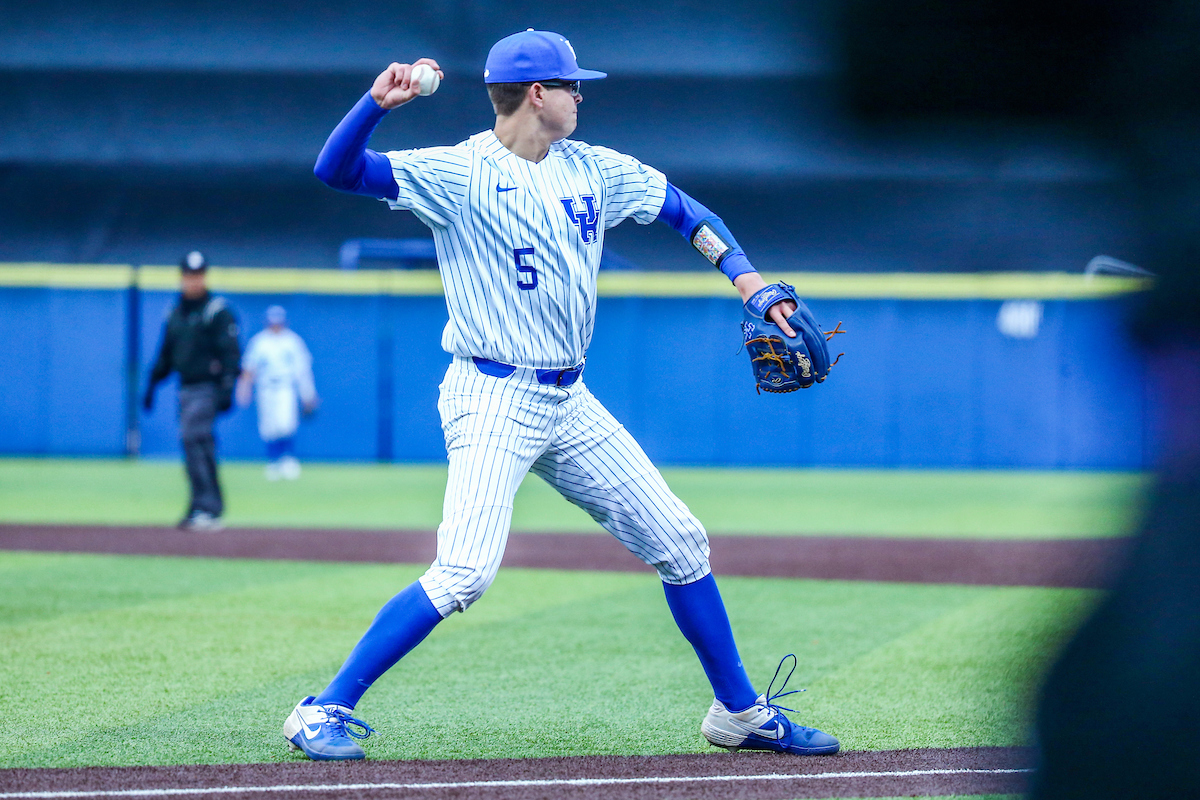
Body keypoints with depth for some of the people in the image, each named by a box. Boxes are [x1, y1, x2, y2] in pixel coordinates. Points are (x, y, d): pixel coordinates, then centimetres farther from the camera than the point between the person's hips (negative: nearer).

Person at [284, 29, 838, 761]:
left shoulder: (592, 170, 9)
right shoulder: (458, 173, -10)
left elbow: (683, 209, 19)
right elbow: (338, 170, -20)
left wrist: (747, 279, 5)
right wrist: (378, 103, -37)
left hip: (569, 403, 7)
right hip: (493, 401, -7)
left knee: (680, 542, 8)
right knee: (465, 573, -21)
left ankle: (741, 712, 23)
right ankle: (325, 712, -11)